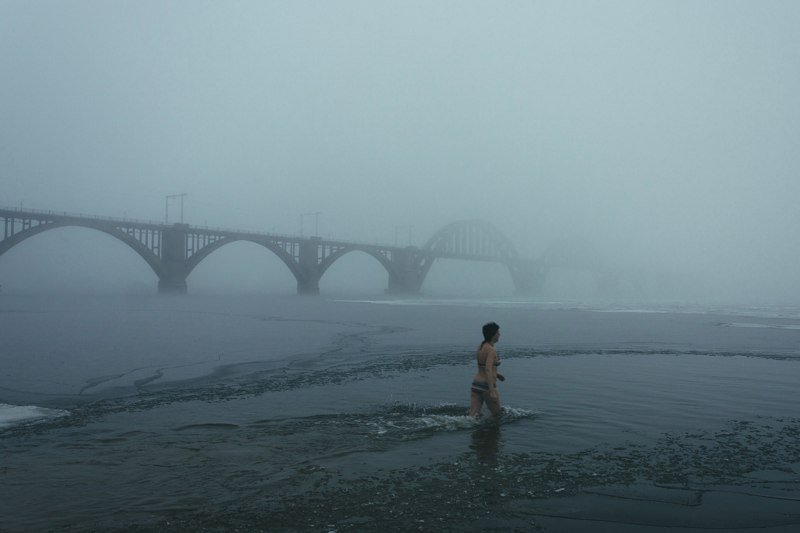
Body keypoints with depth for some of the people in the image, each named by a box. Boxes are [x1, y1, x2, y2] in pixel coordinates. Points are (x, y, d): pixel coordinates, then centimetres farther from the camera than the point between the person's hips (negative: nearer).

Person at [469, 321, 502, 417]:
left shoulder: (480, 347, 10)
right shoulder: (491, 350, -15)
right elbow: (488, 370, -25)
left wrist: (496, 374, 36)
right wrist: (492, 391, -30)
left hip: (476, 384, 7)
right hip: (487, 385, -7)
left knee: (472, 416, 2)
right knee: (496, 414, 15)